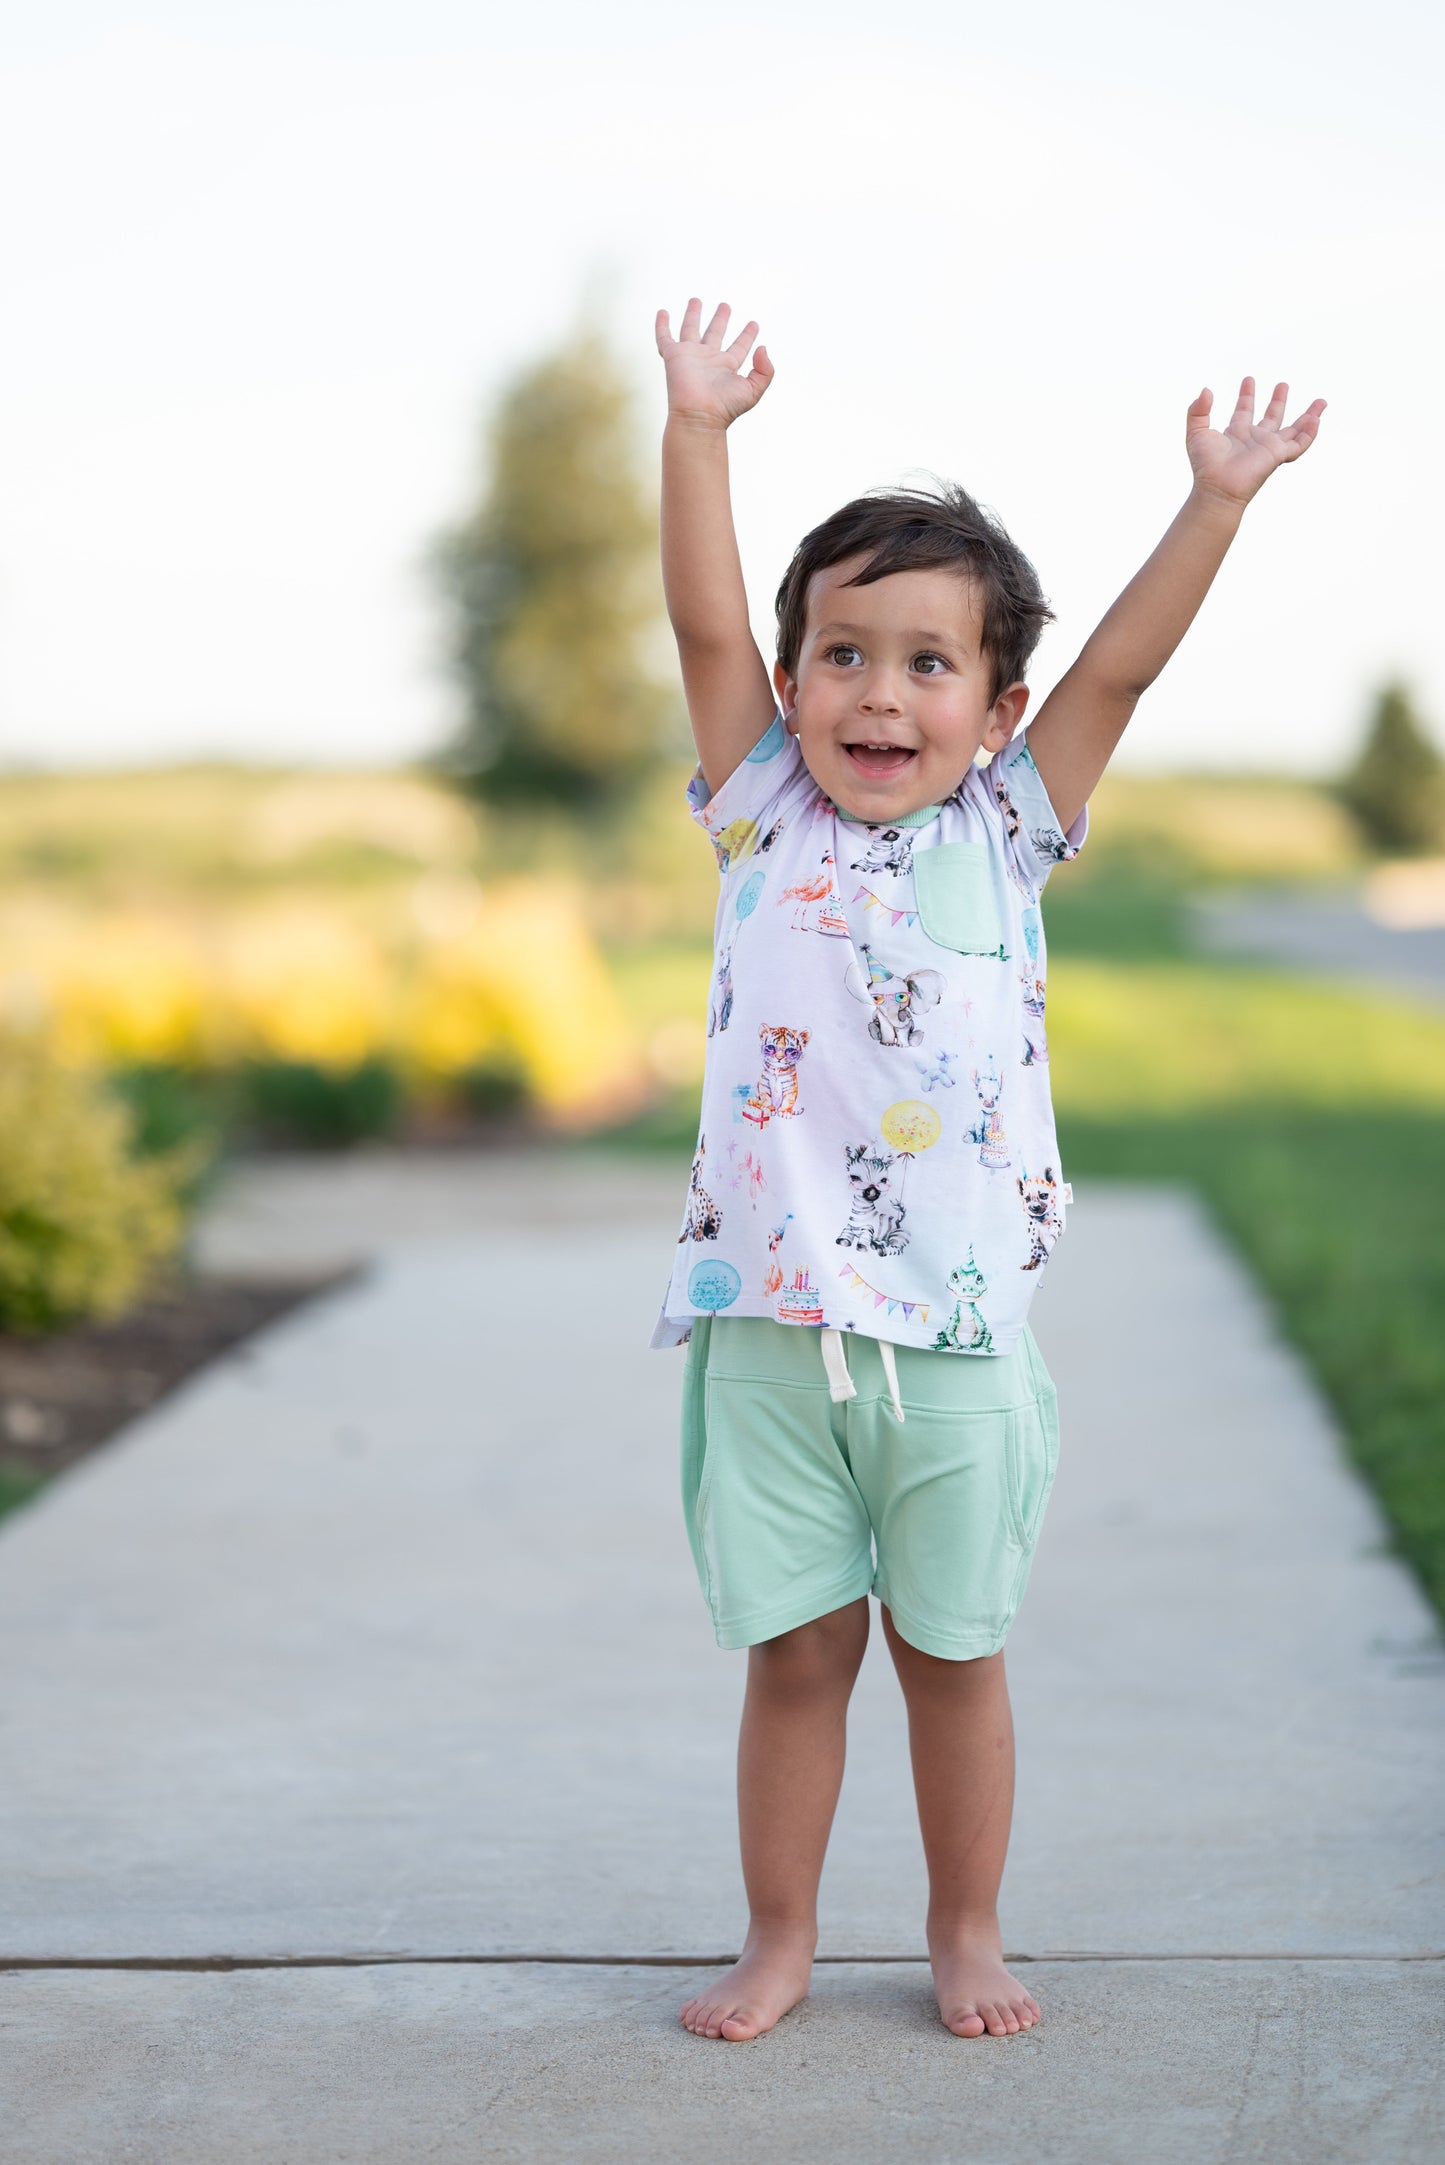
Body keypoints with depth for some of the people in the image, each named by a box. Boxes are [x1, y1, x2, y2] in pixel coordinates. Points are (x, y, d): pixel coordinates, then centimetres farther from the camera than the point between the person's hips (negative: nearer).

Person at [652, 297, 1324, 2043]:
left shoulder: (1005, 835, 5)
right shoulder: (765, 819, 4)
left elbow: (1121, 664, -1)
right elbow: (704, 624, -3)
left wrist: (1216, 503, -8)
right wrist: (697, 426, -8)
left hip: (956, 1331, 0)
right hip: (773, 1325, 0)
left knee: (954, 1653, 11)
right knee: (792, 1656, 8)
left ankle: (966, 1932, 27)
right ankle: (779, 1938, 23)